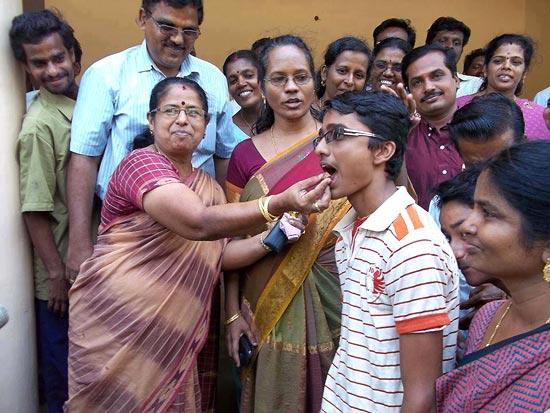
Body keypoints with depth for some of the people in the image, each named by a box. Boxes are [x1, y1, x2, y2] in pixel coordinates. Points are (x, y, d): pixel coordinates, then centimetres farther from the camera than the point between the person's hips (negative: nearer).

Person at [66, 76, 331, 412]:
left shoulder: (209, 188, 10)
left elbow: (219, 253, 6)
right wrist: (281, 203, -40)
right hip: (116, 323, -6)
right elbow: (198, 223, -30)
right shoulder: (141, 163, -15)